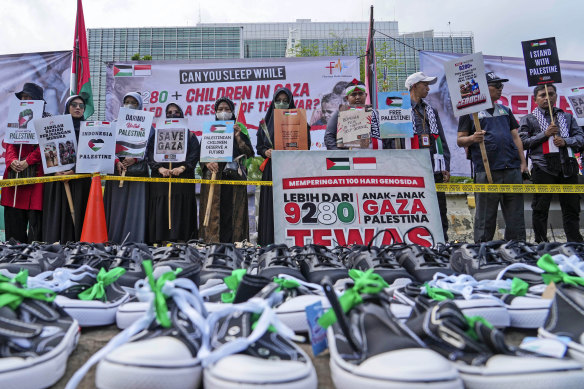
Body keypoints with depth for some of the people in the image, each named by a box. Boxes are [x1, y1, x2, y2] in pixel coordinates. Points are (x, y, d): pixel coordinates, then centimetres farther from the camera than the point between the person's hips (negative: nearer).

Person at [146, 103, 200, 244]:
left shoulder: (189, 135, 14)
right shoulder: (157, 134, 16)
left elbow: (195, 153, 0)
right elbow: (150, 153, 4)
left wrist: (182, 168, -15)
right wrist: (159, 168, -13)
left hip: (183, 178, -1)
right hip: (161, 177, 1)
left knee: (181, 208, -7)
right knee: (161, 208, -5)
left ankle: (181, 239, -6)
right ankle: (162, 240, -3)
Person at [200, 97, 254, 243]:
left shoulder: (240, 129, 12)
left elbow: (250, 153, 2)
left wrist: (238, 137, -10)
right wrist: (207, 162, -15)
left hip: (233, 176, 0)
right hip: (213, 177, 1)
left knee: (232, 212, -4)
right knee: (213, 211, -4)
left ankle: (233, 244, -2)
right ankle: (212, 243, -2)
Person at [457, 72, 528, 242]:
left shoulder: (505, 110, 20)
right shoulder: (470, 111, 5)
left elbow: (515, 137, 19)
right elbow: (460, 140, 0)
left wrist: (523, 162, 11)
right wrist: (472, 139, -22)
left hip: (512, 169, 5)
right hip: (486, 171, -5)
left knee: (515, 215, 8)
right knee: (485, 217, -1)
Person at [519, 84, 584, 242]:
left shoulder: (567, 117, 21)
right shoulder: (528, 119, 11)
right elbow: (523, 142, 0)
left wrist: (565, 141, -5)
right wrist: (545, 134, -9)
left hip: (567, 166, 3)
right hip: (543, 168, -3)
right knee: (541, 209, 0)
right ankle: (541, 244, 8)